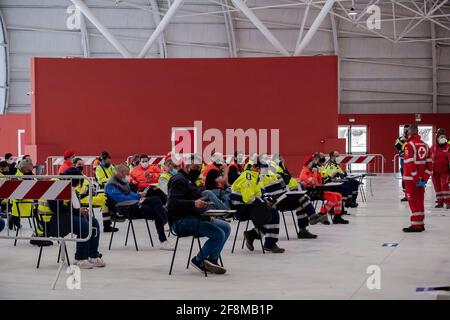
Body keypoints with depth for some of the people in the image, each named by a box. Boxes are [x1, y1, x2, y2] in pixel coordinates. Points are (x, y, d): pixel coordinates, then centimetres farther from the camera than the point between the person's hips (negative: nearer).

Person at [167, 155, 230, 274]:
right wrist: (194, 204, -38)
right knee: (219, 234, -22)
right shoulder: (179, 180, -11)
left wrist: (206, 216, 11)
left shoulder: (189, 180, 24)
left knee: (226, 227, 4)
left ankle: (212, 260, -2)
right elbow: (172, 203, -25)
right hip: (181, 221, -11)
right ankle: (198, 260, -6)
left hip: (194, 218, 11)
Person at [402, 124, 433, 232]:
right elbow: (430, 163, 6)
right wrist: (424, 178, 4)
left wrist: (416, 179, -16)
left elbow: (410, 164, -19)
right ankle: (420, 224, 20)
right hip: (422, 178, 7)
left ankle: (416, 225, -2)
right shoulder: (425, 145, 9)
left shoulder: (409, 145, -13)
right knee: (420, 201, 15)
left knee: (413, 201, -2)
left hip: (411, 178, -7)